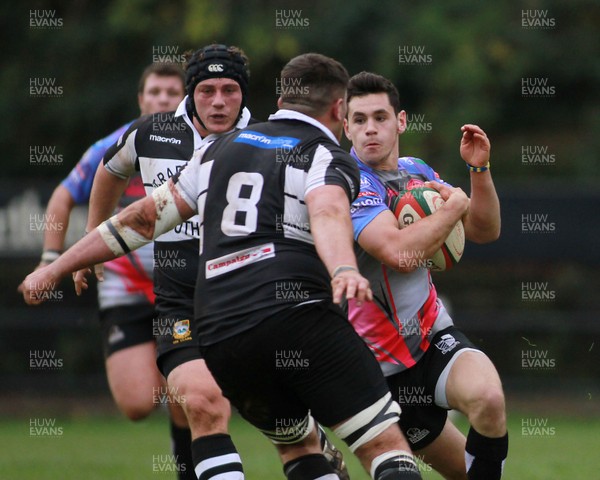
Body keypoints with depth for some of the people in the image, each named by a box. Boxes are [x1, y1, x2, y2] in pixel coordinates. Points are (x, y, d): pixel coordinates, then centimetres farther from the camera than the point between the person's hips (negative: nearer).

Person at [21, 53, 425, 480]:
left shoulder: (220, 150, 24)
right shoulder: (329, 158, 7)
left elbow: (143, 217, 26)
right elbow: (328, 215, -16)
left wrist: (55, 270, 34)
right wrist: (344, 270, -36)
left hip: (220, 338, 5)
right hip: (298, 315, -5)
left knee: (298, 443, 25)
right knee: (386, 444, -6)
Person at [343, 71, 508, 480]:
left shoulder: (417, 172, 7)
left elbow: (485, 232, 13)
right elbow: (401, 253, -30)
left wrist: (480, 169, -3)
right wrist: (455, 206, -16)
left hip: (437, 338, 4)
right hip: (386, 366, -4)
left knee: (488, 398, -28)